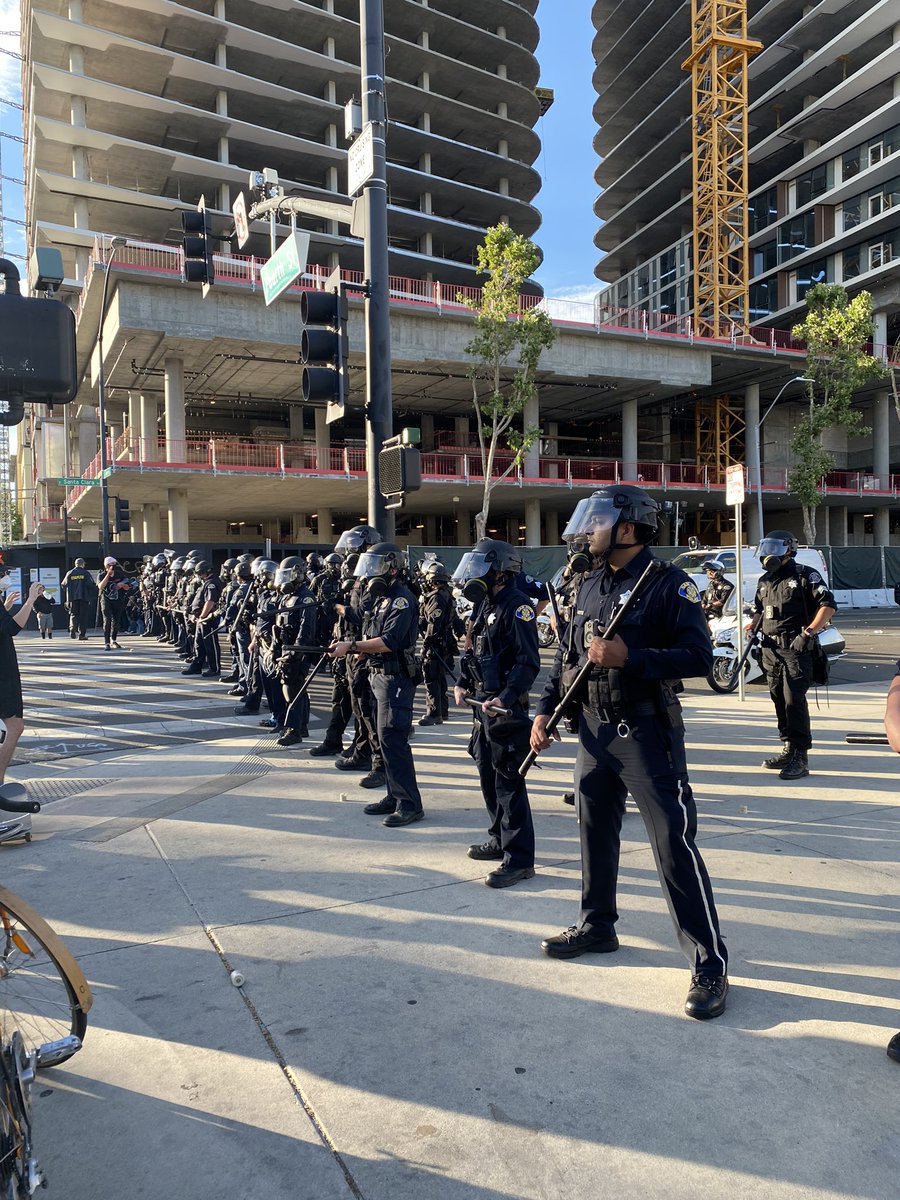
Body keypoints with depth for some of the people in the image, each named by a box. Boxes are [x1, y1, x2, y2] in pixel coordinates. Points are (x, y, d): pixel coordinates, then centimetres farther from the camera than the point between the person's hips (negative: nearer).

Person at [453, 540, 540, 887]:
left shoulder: (516, 607, -16)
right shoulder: (485, 605, 13)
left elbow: (528, 662, -22)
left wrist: (506, 697, -30)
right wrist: (463, 683, 10)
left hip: (507, 708, -10)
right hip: (484, 704, 10)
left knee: (508, 782, -5)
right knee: (488, 775, 18)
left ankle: (519, 858, 2)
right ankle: (500, 839, 34)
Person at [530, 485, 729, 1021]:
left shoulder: (668, 584, -12)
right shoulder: (590, 585, 10)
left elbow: (699, 657, -18)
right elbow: (568, 655, 16)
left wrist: (629, 657, -27)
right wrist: (546, 711, 10)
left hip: (647, 732, -7)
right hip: (595, 729, 7)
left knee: (675, 844, -4)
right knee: (596, 832, 18)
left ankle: (710, 963, 7)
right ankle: (597, 926, 36)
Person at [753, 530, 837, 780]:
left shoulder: (805, 575, -3)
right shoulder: (765, 581, 18)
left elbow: (829, 605, -10)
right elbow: (759, 610, 30)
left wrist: (808, 633, -18)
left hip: (797, 648, -7)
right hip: (771, 649, 7)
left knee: (794, 701, -12)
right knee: (779, 701, 10)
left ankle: (800, 757, -8)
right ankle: (789, 749, 21)